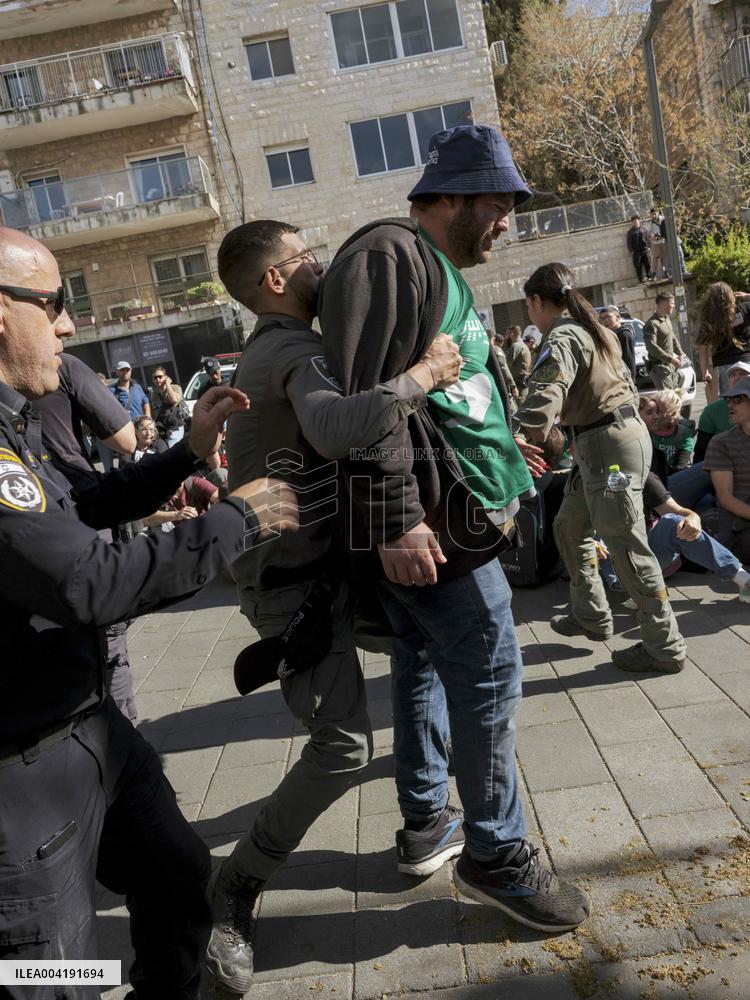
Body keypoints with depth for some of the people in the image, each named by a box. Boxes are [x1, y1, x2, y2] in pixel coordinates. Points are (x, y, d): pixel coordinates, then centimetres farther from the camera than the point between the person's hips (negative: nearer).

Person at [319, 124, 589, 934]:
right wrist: (398, 516, -25)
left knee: (423, 664, 16)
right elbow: (368, 395, -21)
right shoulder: (390, 255, -10)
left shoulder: (431, 267, 23)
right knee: (489, 674, -4)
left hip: (436, 510, 11)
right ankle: (494, 854, 14)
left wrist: (500, 447, 27)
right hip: (425, 516, -11)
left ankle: (426, 824, 32)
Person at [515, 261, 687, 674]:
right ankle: (590, 615, 30)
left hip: (608, 443, -10)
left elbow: (541, 403, -28)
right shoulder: (593, 330, 16)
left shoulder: (562, 338, -14)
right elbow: (625, 385, 22)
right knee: (570, 526, 19)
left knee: (626, 547, -3)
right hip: (623, 429, 10)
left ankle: (665, 648, 7)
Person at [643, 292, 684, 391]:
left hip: (671, 365, 10)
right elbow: (651, 347, -26)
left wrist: (680, 354, 10)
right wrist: (671, 358, -25)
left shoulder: (667, 319, 15)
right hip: (660, 367, -10)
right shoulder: (652, 323, -16)